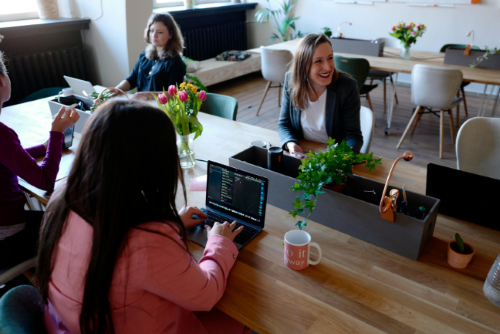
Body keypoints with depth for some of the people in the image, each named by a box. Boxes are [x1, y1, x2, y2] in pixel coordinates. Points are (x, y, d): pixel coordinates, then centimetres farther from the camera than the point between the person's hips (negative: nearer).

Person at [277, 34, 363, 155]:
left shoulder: (347, 86, -15)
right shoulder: (291, 81, -8)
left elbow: (353, 135, -12)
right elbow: (284, 124, 1)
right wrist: (291, 144, -21)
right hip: (301, 154, 1)